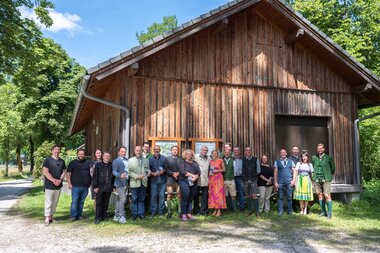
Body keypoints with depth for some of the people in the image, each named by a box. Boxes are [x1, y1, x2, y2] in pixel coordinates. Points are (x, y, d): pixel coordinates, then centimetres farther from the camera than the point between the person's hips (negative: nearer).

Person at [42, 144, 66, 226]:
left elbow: (64, 172, 9)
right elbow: (45, 172, -11)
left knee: (55, 202, 11)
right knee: (48, 202, -3)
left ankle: (51, 215, 22)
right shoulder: (48, 160, -4)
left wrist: (60, 180, -9)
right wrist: (54, 180, -17)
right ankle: (47, 218, 1)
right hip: (49, 185, -5)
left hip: (58, 185, 5)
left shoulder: (62, 161, 12)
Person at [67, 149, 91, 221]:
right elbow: (68, 173, 3)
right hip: (75, 186, -3)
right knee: (74, 201, -6)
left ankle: (79, 215, 17)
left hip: (85, 186, 3)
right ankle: (73, 216, -1)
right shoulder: (72, 163, 4)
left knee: (81, 202, 9)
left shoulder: (88, 163, 11)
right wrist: (69, 183, -6)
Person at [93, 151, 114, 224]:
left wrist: (113, 186, 7)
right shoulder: (98, 165, 3)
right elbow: (95, 176, 1)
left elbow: (114, 176, 10)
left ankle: (104, 217, 21)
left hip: (108, 188, 2)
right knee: (99, 203, 0)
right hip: (100, 188, -2)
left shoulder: (111, 165, 7)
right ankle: (97, 218, 6)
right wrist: (95, 186, -5)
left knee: (106, 203, 10)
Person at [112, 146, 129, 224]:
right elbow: (114, 171, -13)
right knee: (122, 199, -9)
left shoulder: (127, 160, 14)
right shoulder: (116, 161, -6)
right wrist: (120, 175, -30)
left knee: (119, 199, 13)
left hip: (126, 182, 7)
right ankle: (121, 216, -1)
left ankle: (116, 216, 22)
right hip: (120, 182, -7)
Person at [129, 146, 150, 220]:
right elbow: (129, 172, -5)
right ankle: (134, 214, 12)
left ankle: (141, 213, 17)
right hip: (134, 183, -2)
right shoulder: (131, 160, 2)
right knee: (134, 200, 3)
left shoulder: (146, 160, 11)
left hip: (143, 183, 2)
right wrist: (137, 176, -17)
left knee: (141, 199, 9)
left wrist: (149, 172, -10)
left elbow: (148, 169, 14)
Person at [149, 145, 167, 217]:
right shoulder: (150, 159, 6)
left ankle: (160, 211, 10)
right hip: (153, 180, 0)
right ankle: (153, 211, 10)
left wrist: (163, 171, -12)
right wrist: (152, 173, -12)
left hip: (162, 180, 0)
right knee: (153, 196, 1)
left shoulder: (164, 158, 7)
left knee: (162, 196, 2)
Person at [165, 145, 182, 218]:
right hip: (170, 179, 0)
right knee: (169, 196, -3)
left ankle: (180, 212, 5)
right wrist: (173, 174, -11)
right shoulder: (167, 159, 12)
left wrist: (178, 173, -13)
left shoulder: (181, 159, 12)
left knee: (180, 196, -2)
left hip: (179, 179, 0)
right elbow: (166, 169, 2)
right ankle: (169, 212, 6)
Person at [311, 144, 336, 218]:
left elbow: (333, 169, 8)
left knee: (327, 195, -9)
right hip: (317, 179, 3)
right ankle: (323, 212, 15)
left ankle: (329, 213, 0)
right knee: (320, 195, 6)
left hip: (326, 179, -3)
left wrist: (329, 176, 10)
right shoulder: (314, 158, 8)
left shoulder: (329, 158, 0)